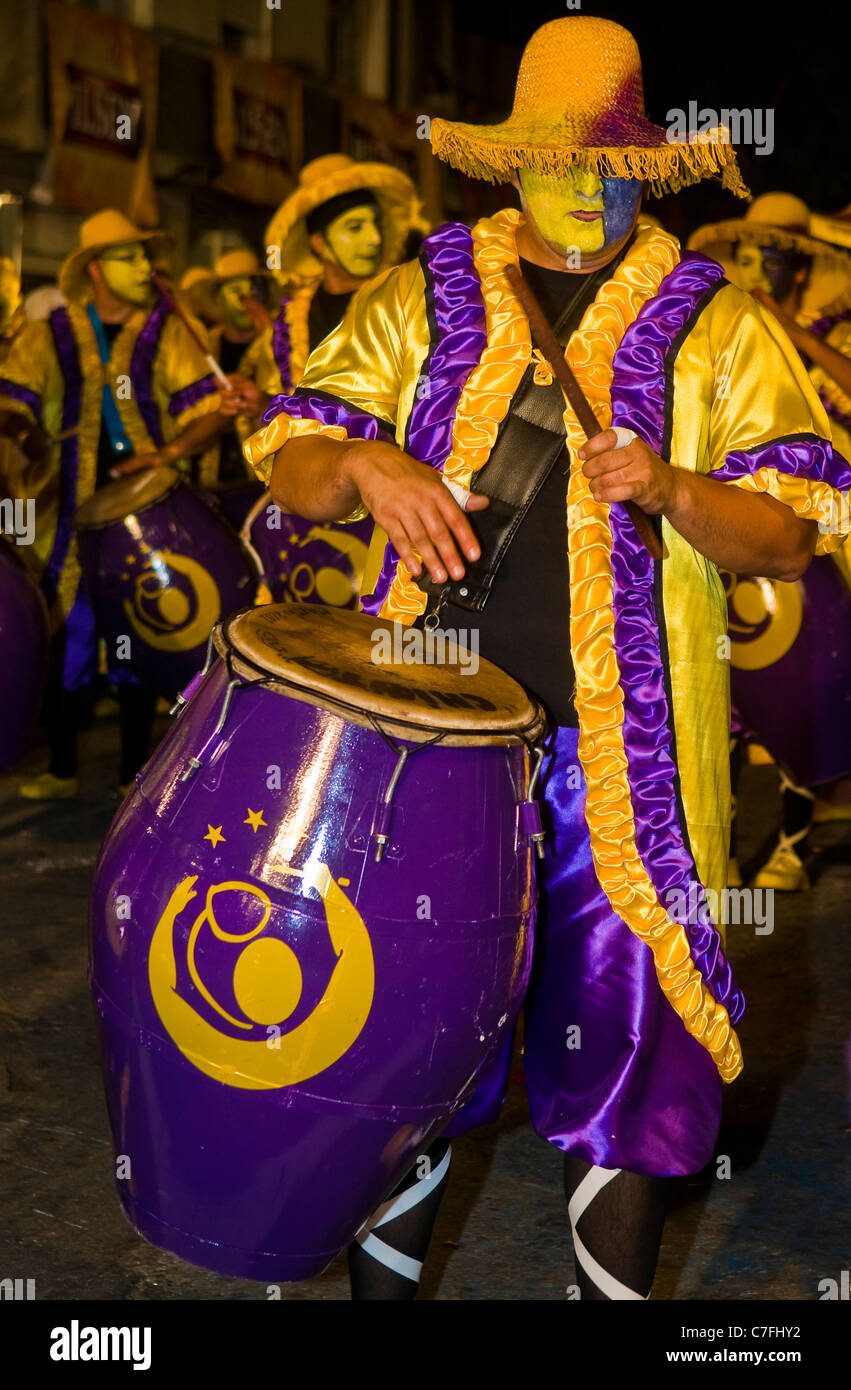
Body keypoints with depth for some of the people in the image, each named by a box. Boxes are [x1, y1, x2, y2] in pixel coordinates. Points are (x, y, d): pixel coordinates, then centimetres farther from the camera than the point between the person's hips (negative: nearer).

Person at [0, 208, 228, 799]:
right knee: (65, 640, 2)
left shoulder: (166, 332, 5)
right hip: (70, 513, 1)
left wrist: (172, 451, -21)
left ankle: (135, 774, 16)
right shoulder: (50, 337, 9)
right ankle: (62, 770, 18)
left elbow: (209, 409, -2)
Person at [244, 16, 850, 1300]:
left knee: (621, 1039, 4)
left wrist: (674, 491, -20)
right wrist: (366, 465, -14)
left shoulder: (712, 322, 4)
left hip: (618, 750, -1)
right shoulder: (423, 296, 9)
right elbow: (290, 461, 8)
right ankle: (384, 1270, 34)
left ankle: (614, 1282, 28)